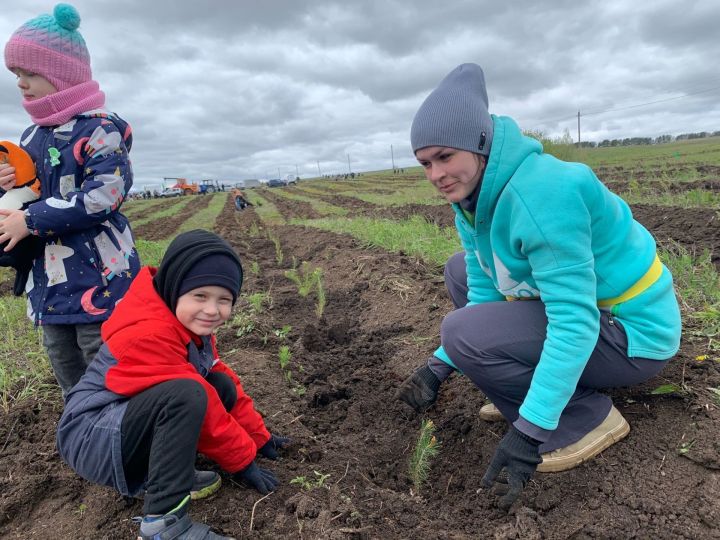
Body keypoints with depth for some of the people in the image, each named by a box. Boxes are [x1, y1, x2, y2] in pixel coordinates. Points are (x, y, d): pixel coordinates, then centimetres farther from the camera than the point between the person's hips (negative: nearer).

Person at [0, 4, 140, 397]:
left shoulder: (99, 129, -10)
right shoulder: (33, 135, 14)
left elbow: (102, 198, -22)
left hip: (98, 285, -8)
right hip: (48, 286, 8)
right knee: (73, 392, 20)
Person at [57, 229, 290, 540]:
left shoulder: (190, 322, 1)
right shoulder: (150, 336, -28)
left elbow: (221, 378, 8)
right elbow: (201, 405, -24)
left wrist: (258, 437, 11)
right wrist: (243, 460, -12)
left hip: (127, 417, 9)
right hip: (93, 439, -9)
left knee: (222, 386, -4)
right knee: (187, 393, -34)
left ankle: (168, 472, -1)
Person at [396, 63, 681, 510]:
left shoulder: (540, 193, -29)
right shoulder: (473, 197, -2)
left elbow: (575, 323, -32)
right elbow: (485, 291, 2)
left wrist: (528, 431, -32)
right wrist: (438, 367, -4)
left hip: (631, 332, -9)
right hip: (583, 302, 9)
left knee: (463, 334, -23)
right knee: (461, 271, 10)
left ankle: (587, 417, -4)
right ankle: (529, 391, 12)